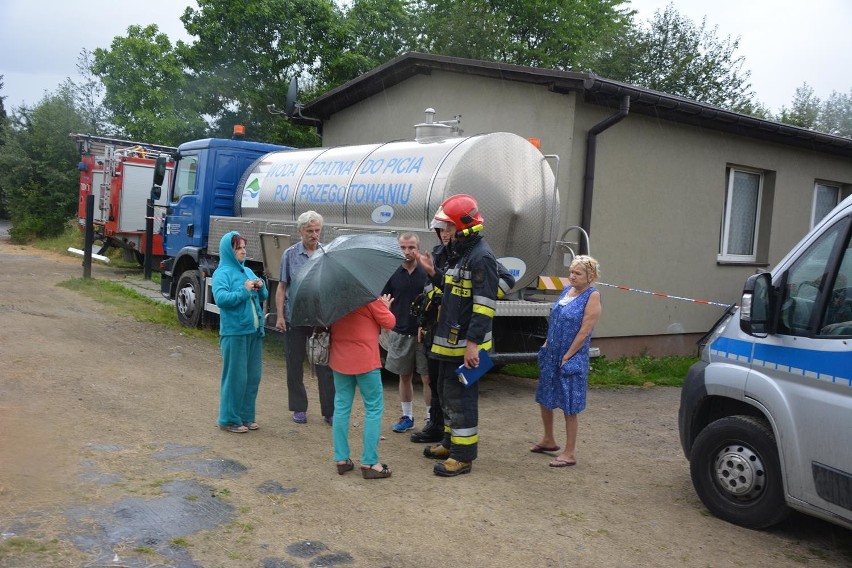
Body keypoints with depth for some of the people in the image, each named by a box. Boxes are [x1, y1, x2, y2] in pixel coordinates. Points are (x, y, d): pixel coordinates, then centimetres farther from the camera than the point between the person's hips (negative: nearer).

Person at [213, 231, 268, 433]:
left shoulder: (248, 271, 15)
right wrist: (244, 290, -19)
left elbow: (263, 297, 18)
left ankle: (246, 416, 24)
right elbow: (221, 298, -21)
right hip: (234, 332, -7)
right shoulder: (222, 273, -6)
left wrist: (261, 287, -2)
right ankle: (229, 419, 11)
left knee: (253, 376, 12)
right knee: (235, 376, -1)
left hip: (254, 331, 7)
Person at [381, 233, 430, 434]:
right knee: (404, 376, 12)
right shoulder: (393, 274, 3)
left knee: (427, 377, 0)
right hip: (400, 334, 2)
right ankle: (407, 417, 24)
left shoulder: (427, 273, -3)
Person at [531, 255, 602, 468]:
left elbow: (584, 331, -16)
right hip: (551, 354, 8)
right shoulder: (567, 290, 9)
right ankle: (548, 440, 36)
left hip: (572, 359, -8)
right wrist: (547, 344, 10)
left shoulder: (592, 296, -12)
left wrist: (567, 357, -16)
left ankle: (570, 453, 11)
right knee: (545, 399, 17)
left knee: (569, 406, 0)